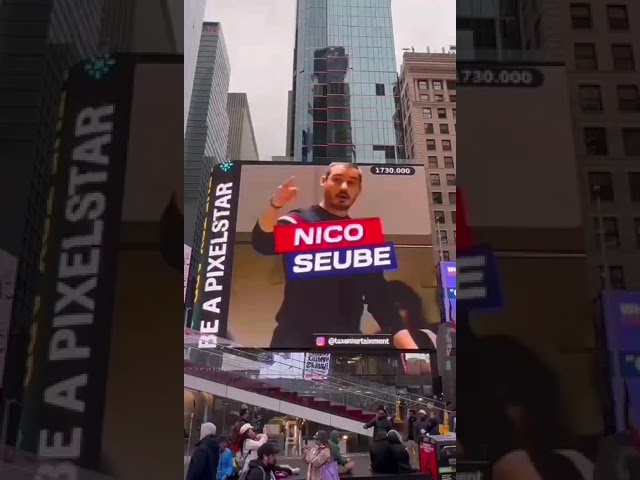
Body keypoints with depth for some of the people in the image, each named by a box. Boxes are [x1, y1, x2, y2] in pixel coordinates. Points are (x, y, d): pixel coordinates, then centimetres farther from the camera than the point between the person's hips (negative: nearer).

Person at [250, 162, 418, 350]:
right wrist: (275, 205, -37)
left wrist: (409, 345, 0)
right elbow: (263, 244, -18)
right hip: (297, 337, -4)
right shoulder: (299, 221, 2)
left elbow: (379, 296, 11)